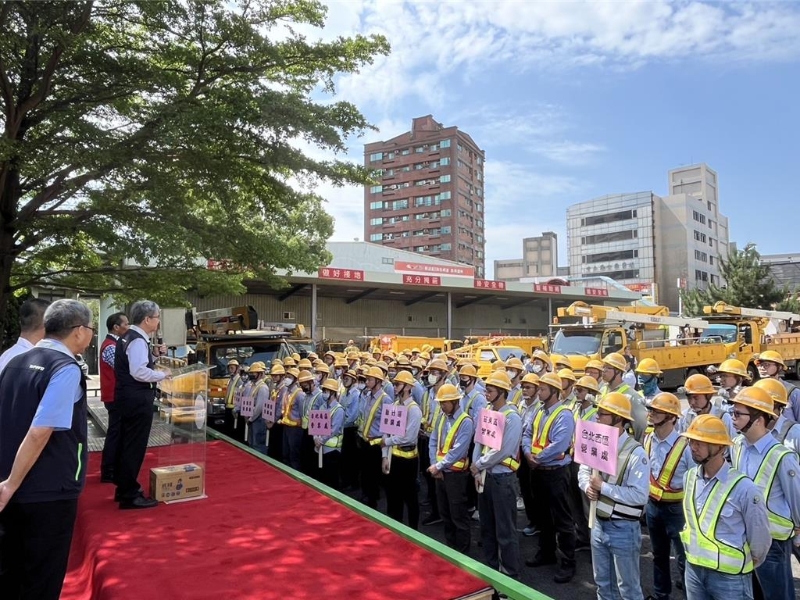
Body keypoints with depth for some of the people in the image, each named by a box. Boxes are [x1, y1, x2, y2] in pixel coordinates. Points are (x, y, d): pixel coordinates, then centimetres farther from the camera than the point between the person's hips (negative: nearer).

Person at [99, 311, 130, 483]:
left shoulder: (114, 343, 14)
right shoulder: (110, 346, -18)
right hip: (115, 396, -10)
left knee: (117, 432, 15)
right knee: (115, 433, -3)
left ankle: (114, 468, 24)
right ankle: (108, 473, 5)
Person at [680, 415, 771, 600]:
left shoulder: (743, 487, -20)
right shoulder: (689, 477, -3)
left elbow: (760, 538, -7)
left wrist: (745, 565, 6)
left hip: (730, 577, -5)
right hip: (693, 569, 5)